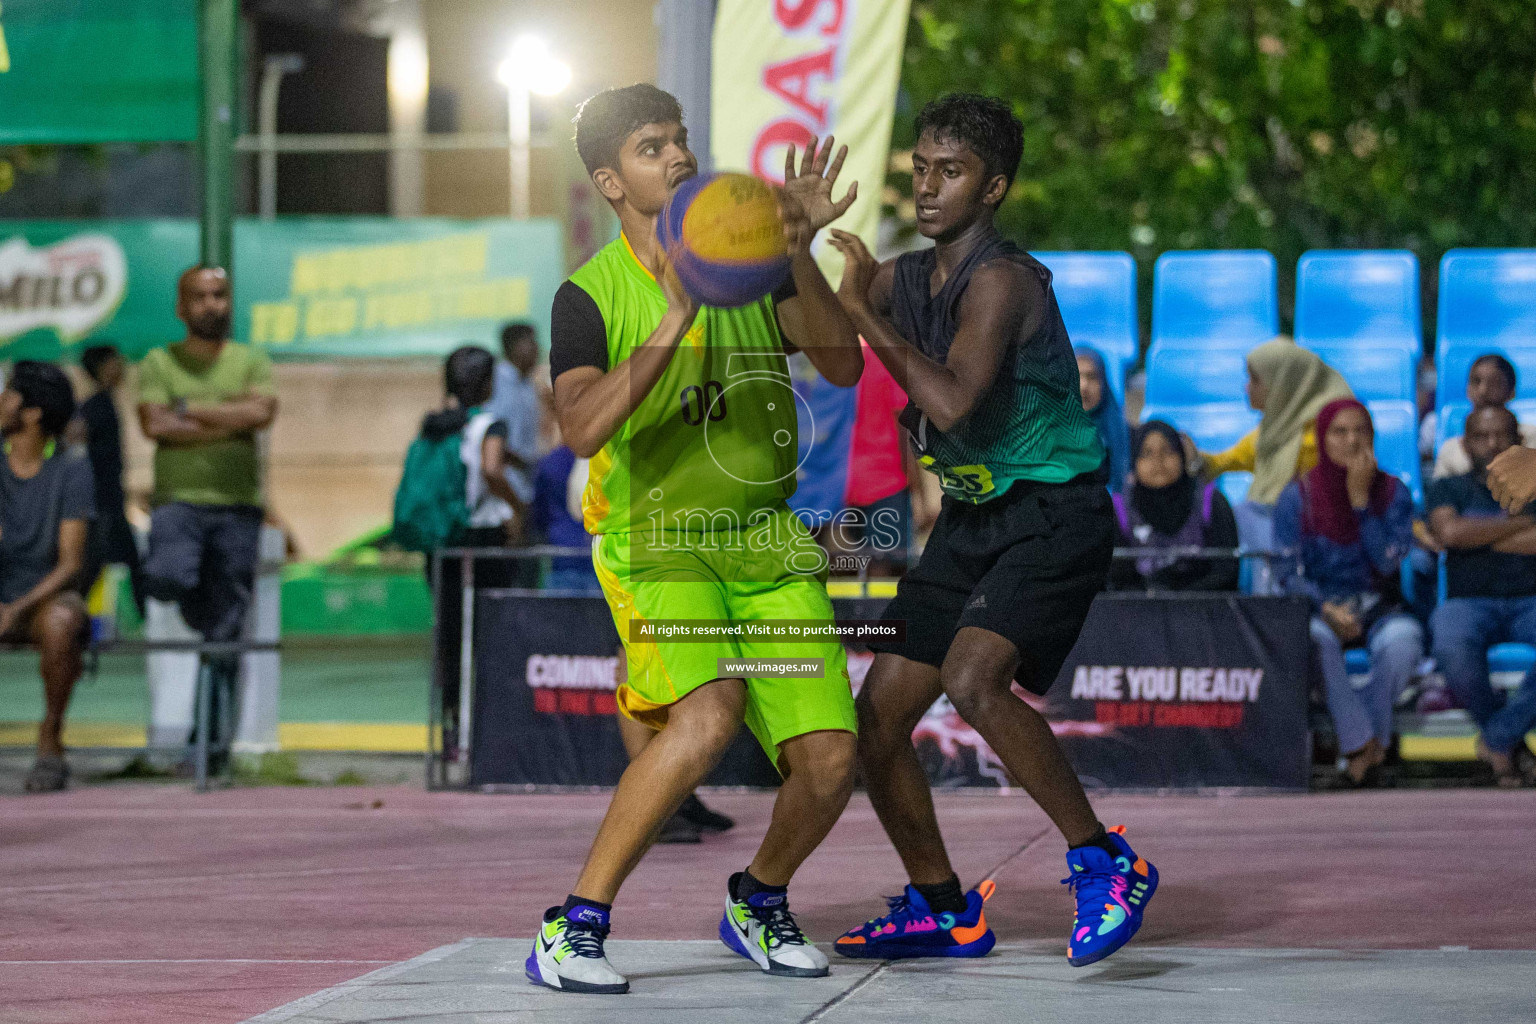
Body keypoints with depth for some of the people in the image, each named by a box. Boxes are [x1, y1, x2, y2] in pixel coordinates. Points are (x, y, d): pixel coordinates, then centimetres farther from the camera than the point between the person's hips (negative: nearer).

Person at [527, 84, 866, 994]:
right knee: (708, 716, -31)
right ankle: (573, 928, -21)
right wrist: (676, 321, -31)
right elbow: (584, 429, -24)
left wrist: (800, 252, -20)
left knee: (829, 757, -8)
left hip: (769, 543, 4)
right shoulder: (592, 295, -7)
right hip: (657, 546, -4)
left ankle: (759, 904, 23)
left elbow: (844, 366, -7)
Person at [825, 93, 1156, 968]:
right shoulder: (905, 279, 6)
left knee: (974, 680, -30)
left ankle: (1107, 862, -17)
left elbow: (952, 403, -33)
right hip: (972, 520, 9)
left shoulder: (1003, 280, -19)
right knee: (877, 718, 5)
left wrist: (865, 311, -26)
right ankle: (943, 909, 22)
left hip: (1053, 513, -9)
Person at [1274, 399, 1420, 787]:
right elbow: (1289, 573, -2)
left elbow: (1388, 562, -10)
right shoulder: (1298, 496, 1)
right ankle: (1362, 743, -29)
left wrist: (1361, 500, -14)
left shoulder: (1392, 492, 4)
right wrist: (1326, 609, -21)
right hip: (1319, 606, -1)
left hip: (1378, 609, 1)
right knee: (1316, 640, -38)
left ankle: (1371, 737, -19)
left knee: (1402, 641, -36)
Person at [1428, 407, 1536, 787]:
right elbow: (1450, 531, -6)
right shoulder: (1449, 489, 17)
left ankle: (1499, 736, -18)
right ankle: (1498, 732, -11)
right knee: (1453, 649, -40)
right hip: (1469, 601, 0)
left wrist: (1479, 536, 0)